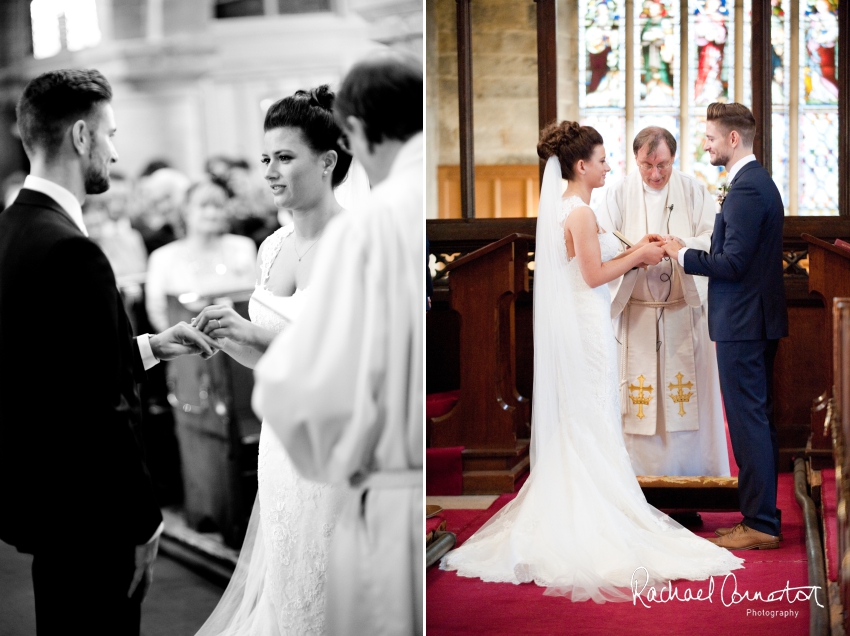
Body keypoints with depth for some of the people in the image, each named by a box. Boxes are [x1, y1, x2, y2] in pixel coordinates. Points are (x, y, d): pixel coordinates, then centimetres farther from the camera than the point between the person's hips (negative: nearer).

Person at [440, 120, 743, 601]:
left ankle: (571, 516, 17)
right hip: (587, 326, -10)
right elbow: (595, 275, -18)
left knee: (575, 423, 12)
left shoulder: (564, 208, 13)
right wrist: (638, 255, -7)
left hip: (572, 325, 10)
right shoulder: (580, 213, -16)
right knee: (593, 421, -4)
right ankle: (596, 517, 1)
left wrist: (634, 253, 13)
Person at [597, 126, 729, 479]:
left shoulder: (694, 191, 3)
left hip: (685, 310, 0)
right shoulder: (618, 194, 2)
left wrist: (680, 245, -26)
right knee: (637, 394, 0)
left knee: (689, 392, 2)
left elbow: (713, 241, -5)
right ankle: (641, 469, 9)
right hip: (636, 314, 0)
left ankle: (694, 470, 12)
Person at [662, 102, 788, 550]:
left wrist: (683, 255, -10)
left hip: (742, 324, -11)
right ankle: (761, 517, 22)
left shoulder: (746, 189, -18)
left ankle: (760, 525, -1)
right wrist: (688, 253, 12)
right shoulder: (759, 182, 16)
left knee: (749, 421, -6)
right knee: (758, 420, 14)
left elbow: (733, 263, -22)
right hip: (759, 320, 11)